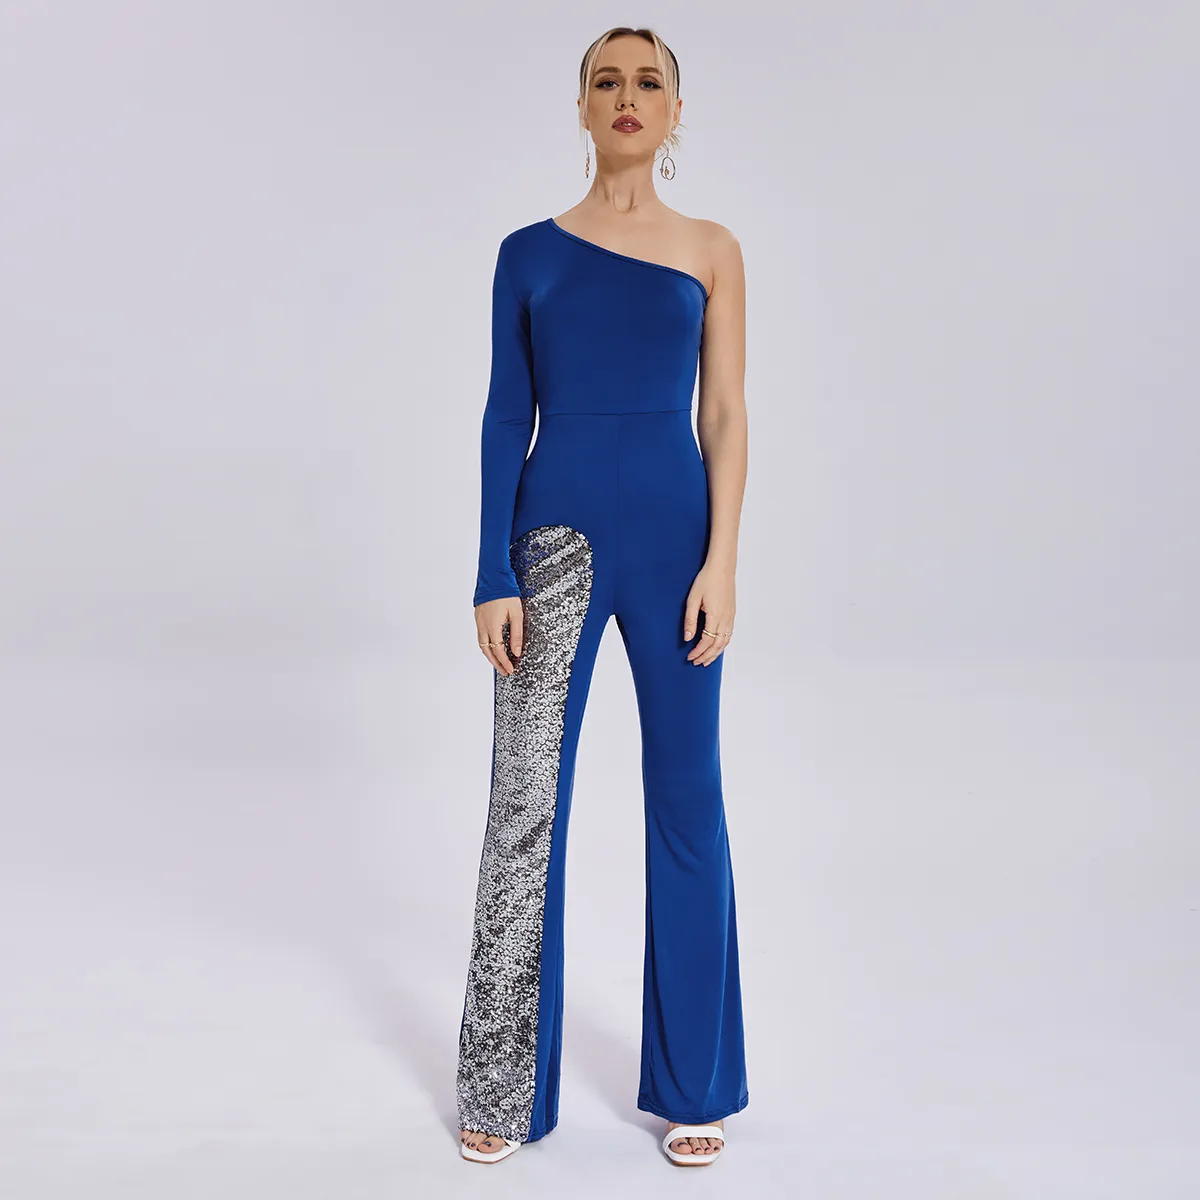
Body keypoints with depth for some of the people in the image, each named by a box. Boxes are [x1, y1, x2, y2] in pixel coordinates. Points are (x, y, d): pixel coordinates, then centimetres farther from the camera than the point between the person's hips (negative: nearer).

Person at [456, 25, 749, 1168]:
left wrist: (721, 561, -7)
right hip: (556, 531, 0)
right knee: (523, 802, 0)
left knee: (686, 797, 5)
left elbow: (726, 415, 3)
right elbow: (506, 419, 4)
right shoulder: (530, 252, 8)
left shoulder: (711, 250, 8)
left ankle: (692, 1083, 22)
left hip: (674, 533, 0)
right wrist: (493, 577, -3)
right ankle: (502, 1086, 17)